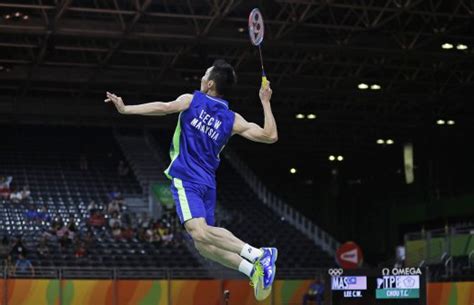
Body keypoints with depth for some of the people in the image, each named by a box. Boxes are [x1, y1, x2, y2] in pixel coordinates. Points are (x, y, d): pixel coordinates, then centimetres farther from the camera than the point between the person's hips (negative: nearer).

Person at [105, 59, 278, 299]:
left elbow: (164, 107, -14)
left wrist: (125, 109, -12)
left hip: (185, 178, -6)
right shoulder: (233, 120, 11)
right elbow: (270, 136, 6)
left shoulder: (192, 100, 2)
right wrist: (265, 102, 16)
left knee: (198, 232, -22)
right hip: (208, 184, 6)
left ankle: (258, 255, -35)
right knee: (204, 244, 10)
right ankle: (254, 269, -5)